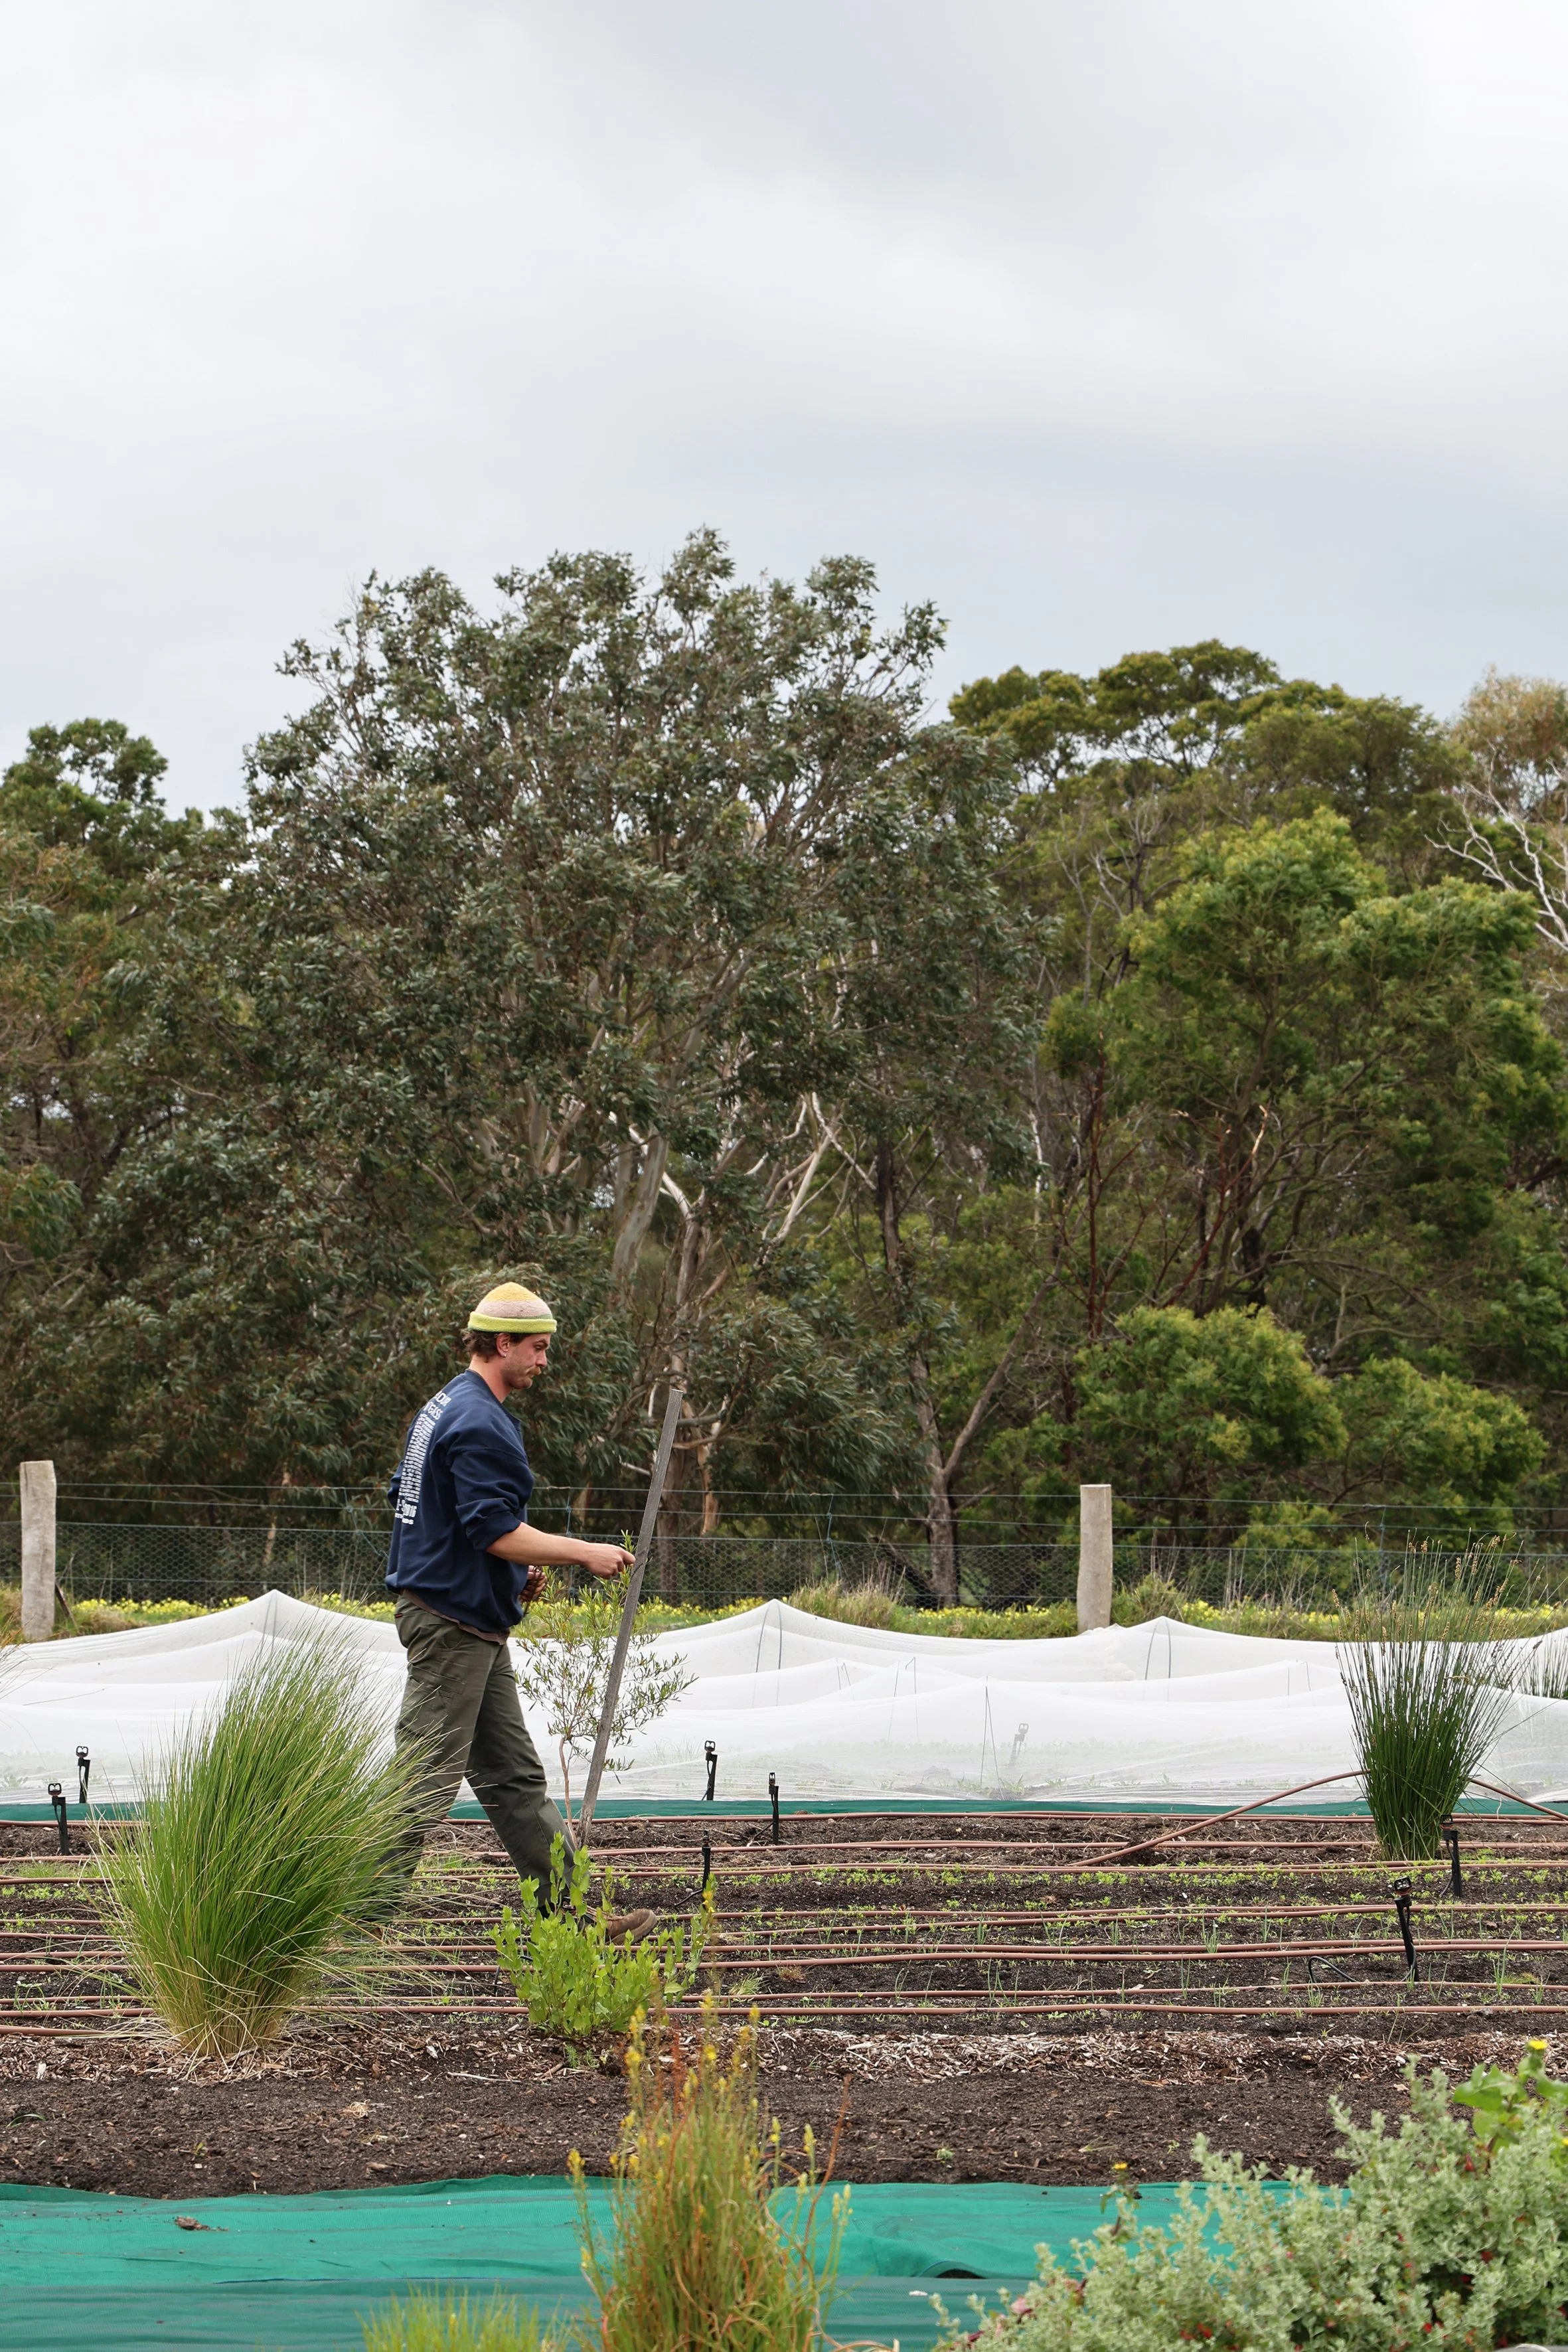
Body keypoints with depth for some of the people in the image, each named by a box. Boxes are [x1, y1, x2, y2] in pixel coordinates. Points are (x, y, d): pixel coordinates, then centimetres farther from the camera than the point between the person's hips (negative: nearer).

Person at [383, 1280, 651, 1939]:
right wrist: (585, 1555, -15)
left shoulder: (442, 1408, 16)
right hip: (453, 1622, -11)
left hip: (470, 1624, 11)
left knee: (514, 1775, 12)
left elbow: (406, 1496, 22)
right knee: (427, 1778, -7)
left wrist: (514, 1570, 19)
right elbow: (496, 1530, -23)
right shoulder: (481, 1425, -18)